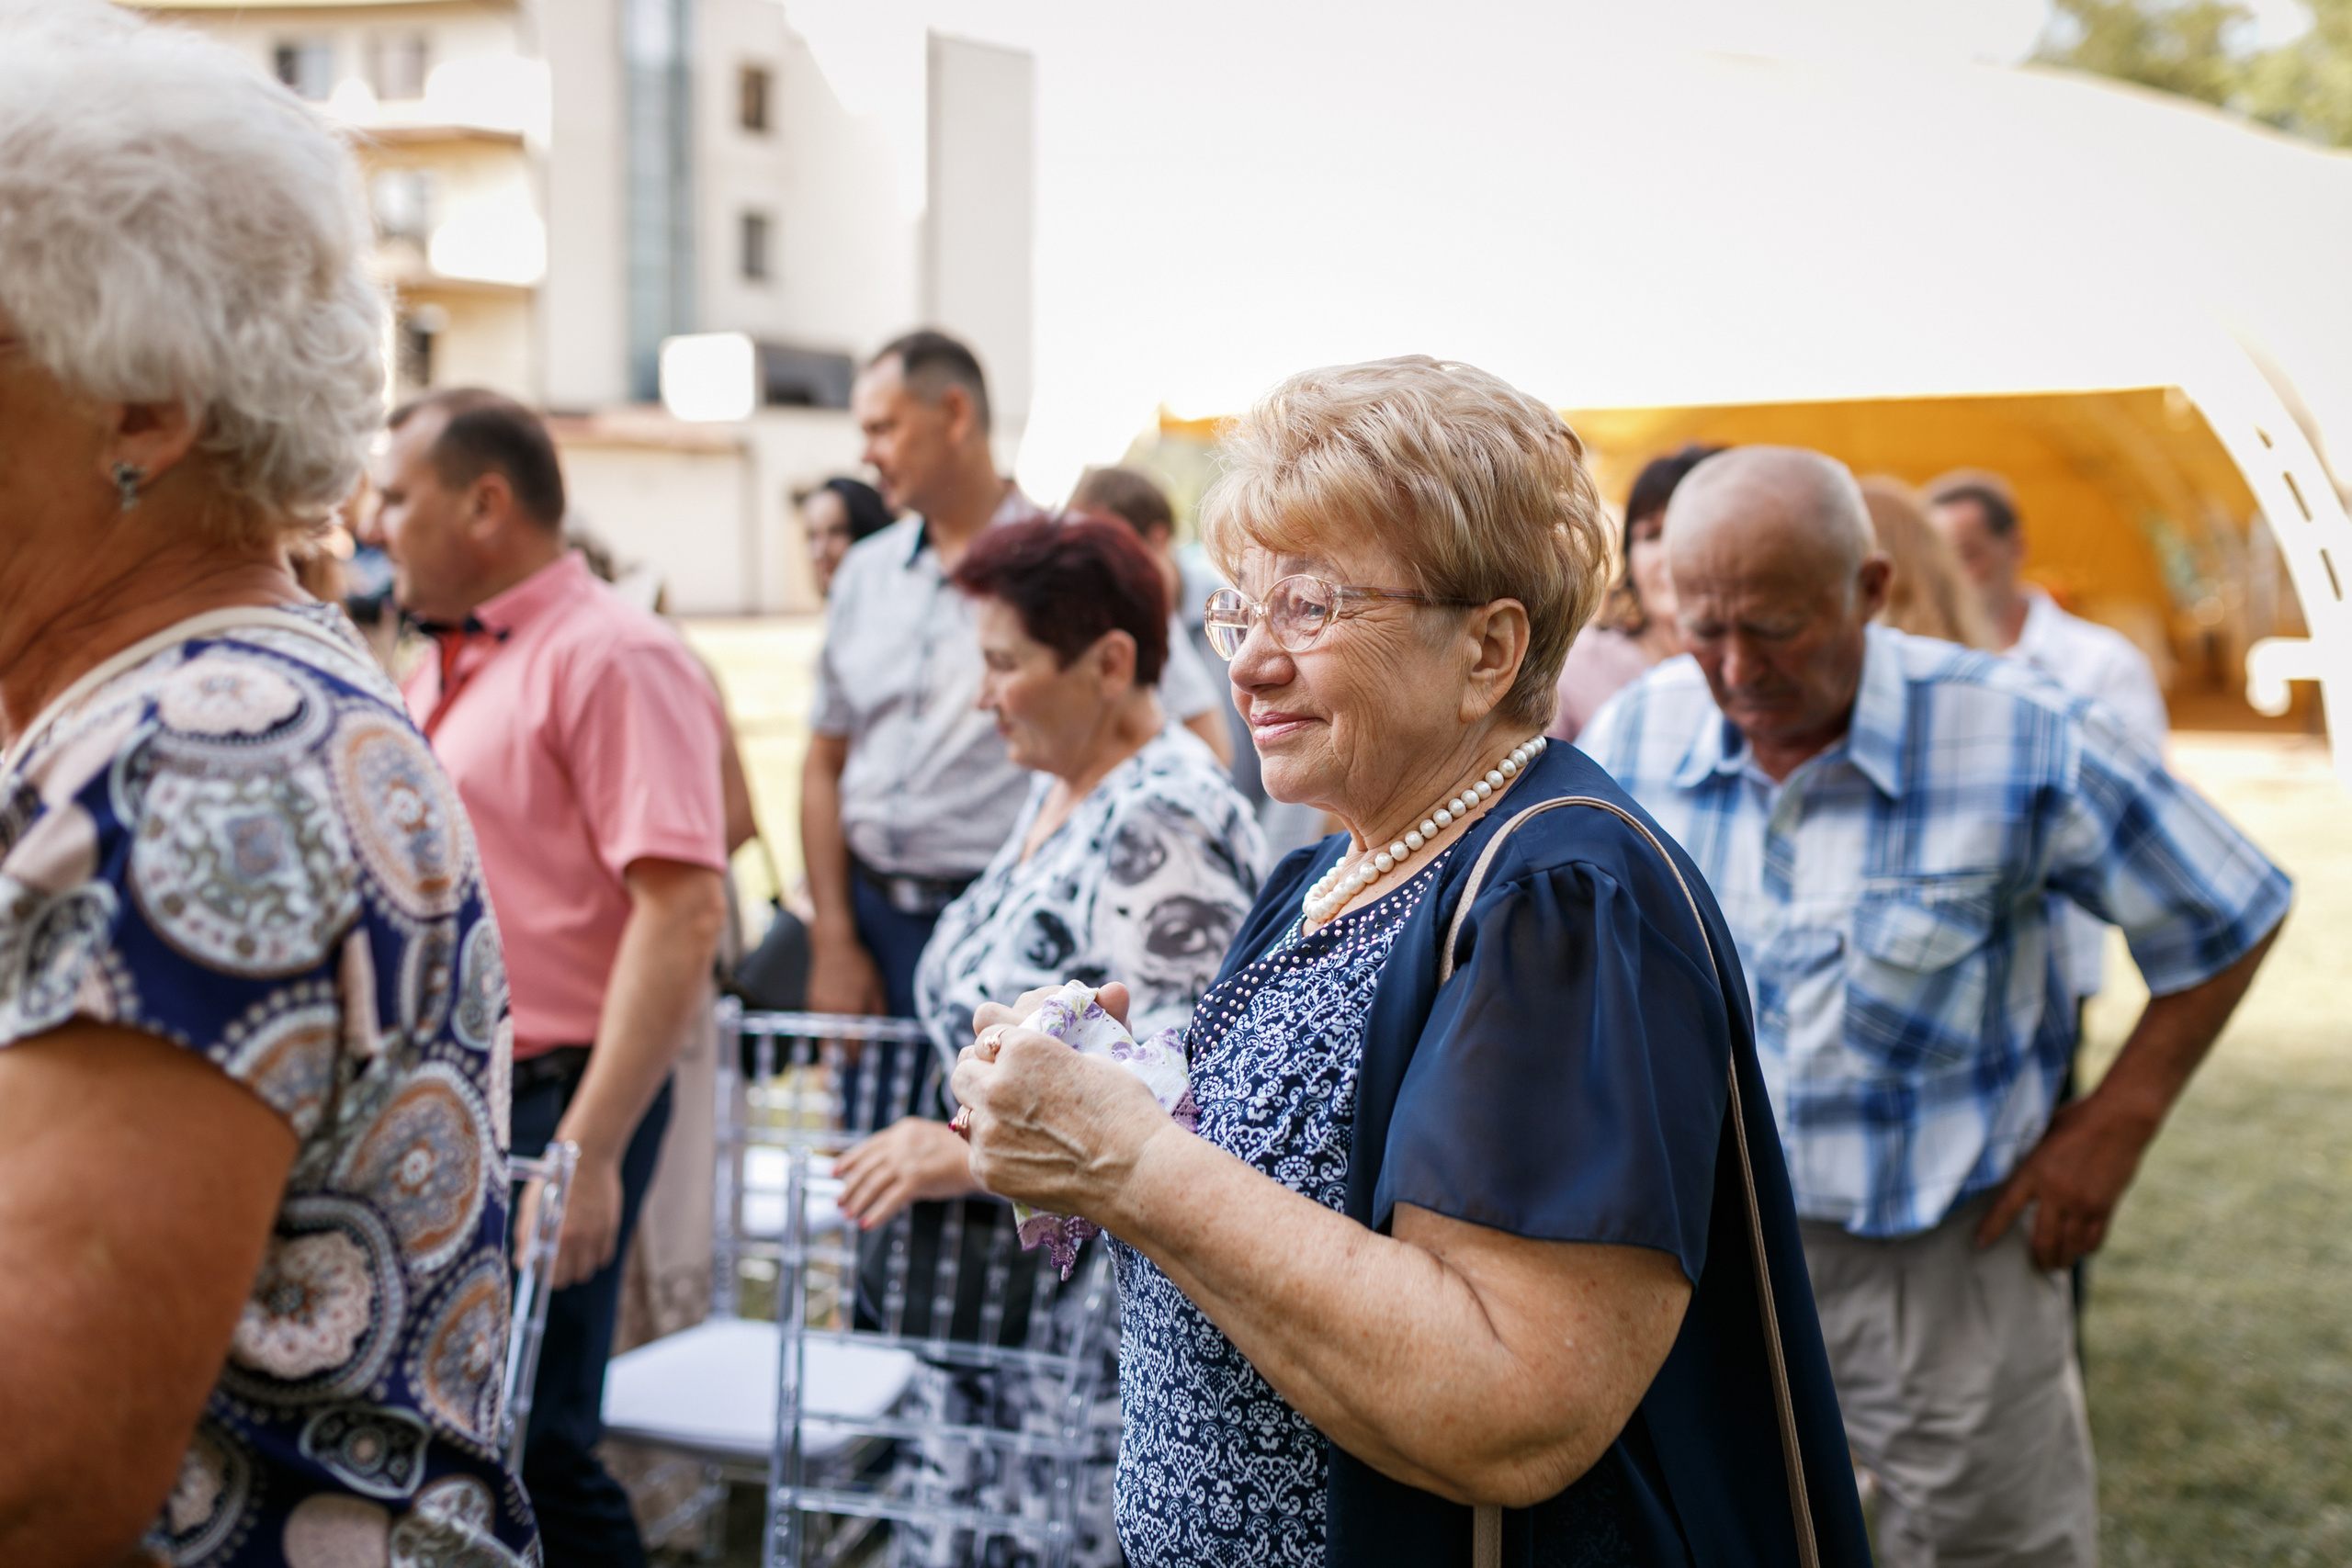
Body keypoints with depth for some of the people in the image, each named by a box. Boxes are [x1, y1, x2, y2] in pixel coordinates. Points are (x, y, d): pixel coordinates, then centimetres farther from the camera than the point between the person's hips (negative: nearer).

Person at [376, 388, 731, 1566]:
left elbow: (683, 911, -21)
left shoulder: (611, 659, -12)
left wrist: (588, 1152, -25)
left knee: (534, 1458, -4)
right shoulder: (441, 673, 16)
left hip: (548, 1103, -9)